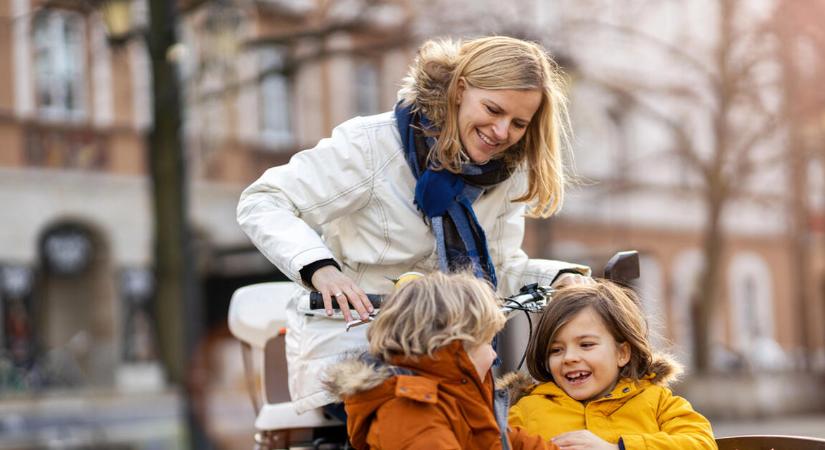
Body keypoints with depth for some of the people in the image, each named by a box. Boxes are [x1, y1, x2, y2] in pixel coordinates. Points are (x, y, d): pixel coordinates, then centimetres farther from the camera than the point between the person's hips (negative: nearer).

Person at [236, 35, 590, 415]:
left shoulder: (507, 174, 5)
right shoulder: (373, 143, -14)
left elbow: (500, 269, 8)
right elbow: (261, 204, -15)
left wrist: (561, 279, -13)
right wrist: (320, 268, -33)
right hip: (348, 345, -5)